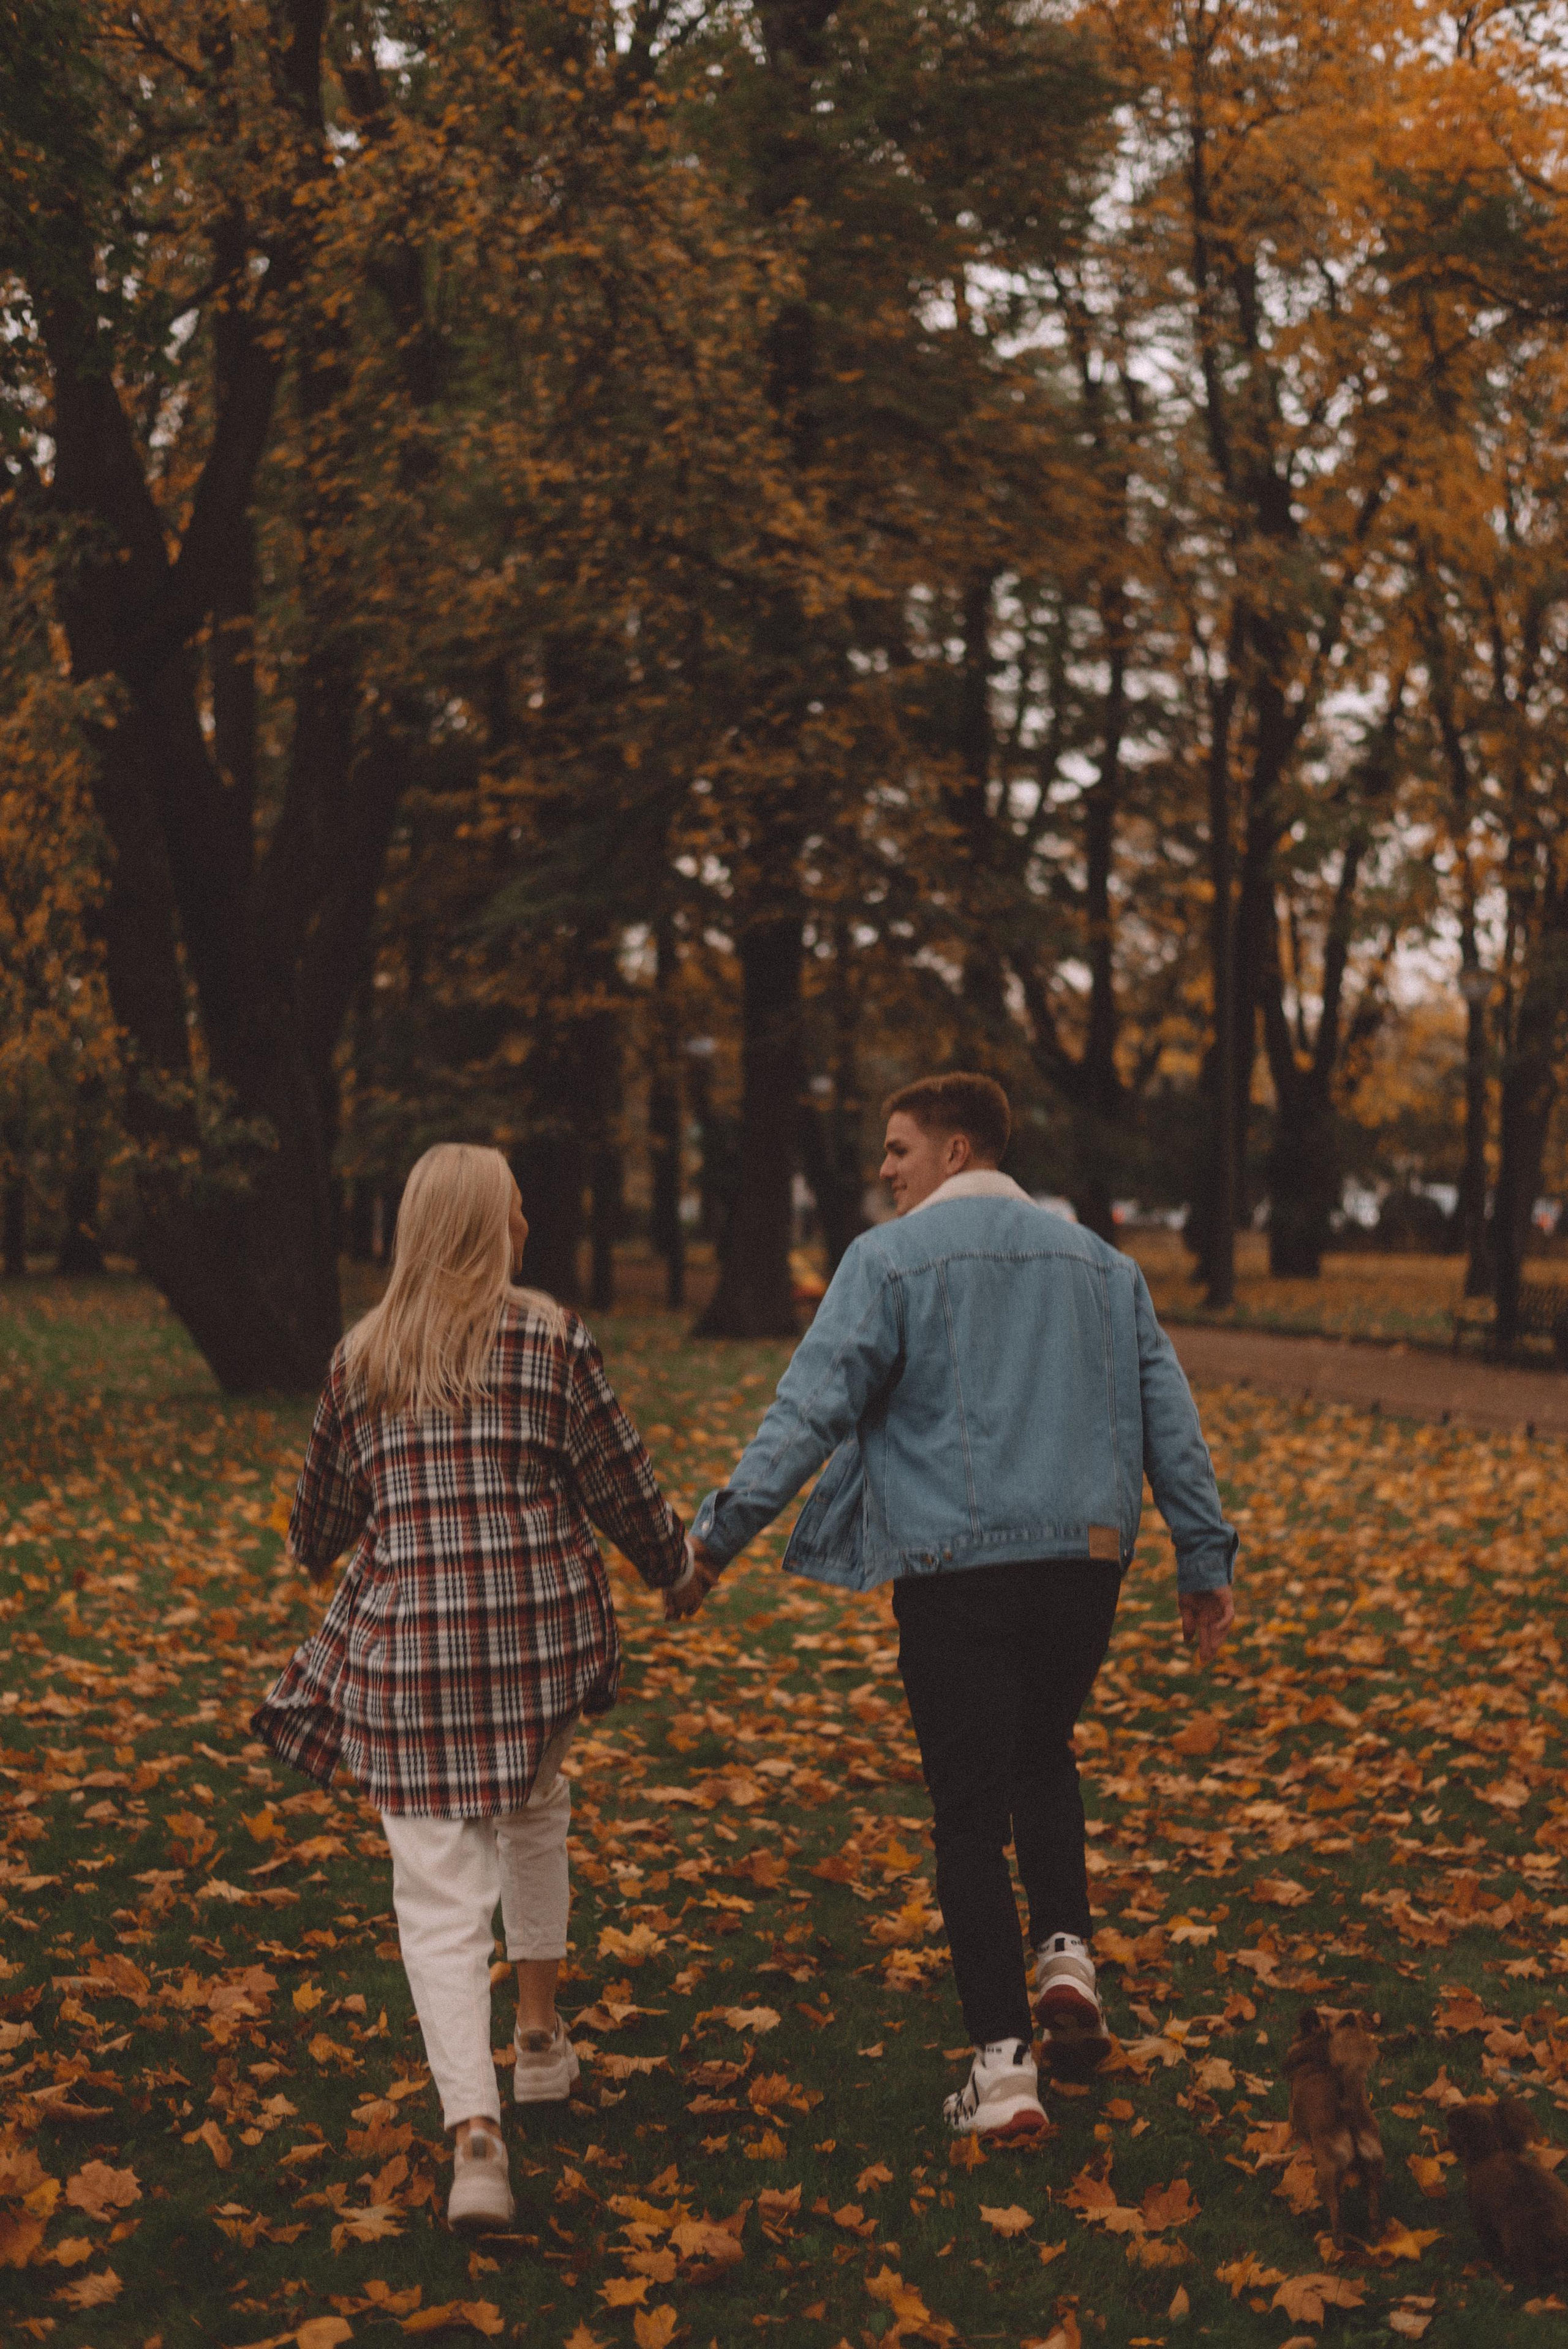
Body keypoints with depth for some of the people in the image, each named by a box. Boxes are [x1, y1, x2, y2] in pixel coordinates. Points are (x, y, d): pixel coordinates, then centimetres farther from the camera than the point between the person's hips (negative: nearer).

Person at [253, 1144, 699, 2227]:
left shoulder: (362, 1357, 7)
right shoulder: (552, 1340, -1)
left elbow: (325, 1511, 18)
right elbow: (623, 1486, 3)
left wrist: (308, 1549, 42)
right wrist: (678, 1560, 23)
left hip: (406, 1641, 0)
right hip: (542, 1626, 0)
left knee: (442, 1893, 0)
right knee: (533, 1814, 28)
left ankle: (474, 2130, -14)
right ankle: (540, 2034, 39)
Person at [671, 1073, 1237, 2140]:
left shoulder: (890, 1259, -2)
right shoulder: (1098, 1261, 13)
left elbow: (813, 1406, -11)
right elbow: (1170, 1418, 12)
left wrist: (718, 1535, -9)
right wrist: (1206, 1560, 16)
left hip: (954, 1568, -4)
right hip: (1085, 1557, 4)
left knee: (972, 1811, 4)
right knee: (1043, 1757, 26)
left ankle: (1003, 2064, 3)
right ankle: (1065, 1951, 8)